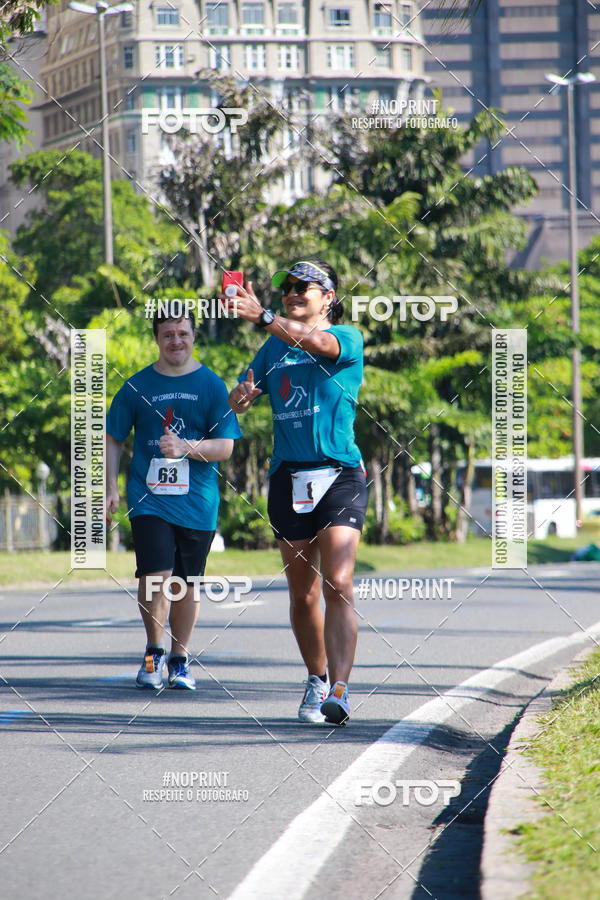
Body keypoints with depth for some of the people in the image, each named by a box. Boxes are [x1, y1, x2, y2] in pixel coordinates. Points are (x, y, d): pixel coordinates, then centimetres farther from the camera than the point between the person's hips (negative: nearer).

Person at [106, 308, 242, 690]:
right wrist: (111, 488, 2)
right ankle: (154, 652, 6)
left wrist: (185, 447, -17)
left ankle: (180, 659, 23)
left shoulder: (212, 386, 3)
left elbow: (225, 446, -1)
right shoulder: (137, 386, 5)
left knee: (187, 581, 7)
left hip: (197, 500, 1)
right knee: (155, 574, -14)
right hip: (150, 497, -1)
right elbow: (113, 440, 11)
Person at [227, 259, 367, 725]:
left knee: (338, 585, -15)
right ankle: (316, 681, 26)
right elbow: (239, 402, 13)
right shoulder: (275, 346, 15)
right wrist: (243, 395, -12)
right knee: (302, 593, 10)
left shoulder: (348, 338, 0)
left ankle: (339, 693, -21)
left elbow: (317, 343, -23)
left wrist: (264, 317, -37)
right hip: (288, 477, 5)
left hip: (339, 473, -5)